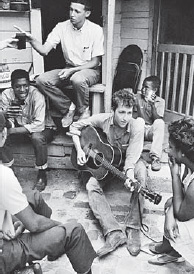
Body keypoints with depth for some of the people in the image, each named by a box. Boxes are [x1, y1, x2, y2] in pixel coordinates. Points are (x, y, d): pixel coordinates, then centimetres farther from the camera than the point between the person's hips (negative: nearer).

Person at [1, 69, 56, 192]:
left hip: (42, 128, -4)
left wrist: (13, 130, -35)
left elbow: (39, 125, -32)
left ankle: (42, 175, -14)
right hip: (20, 129, 5)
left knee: (37, 137, -37)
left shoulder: (36, 95, -27)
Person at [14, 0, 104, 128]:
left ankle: (83, 110, -10)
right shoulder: (62, 27, -3)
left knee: (78, 79, -40)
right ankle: (68, 107, -2)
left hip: (90, 69, -4)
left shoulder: (96, 30, -11)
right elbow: (44, 50, -9)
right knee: (42, 80, -20)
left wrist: (73, 70, -23)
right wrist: (31, 39, -30)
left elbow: (95, 62, -10)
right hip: (69, 68, 4)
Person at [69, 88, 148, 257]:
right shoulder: (103, 119, -18)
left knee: (141, 169, -36)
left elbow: (132, 156, -28)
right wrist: (79, 150, -16)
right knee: (91, 186, -25)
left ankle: (133, 229, -33)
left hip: (127, 163, -2)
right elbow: (75, 127, -5)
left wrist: (130, 174, -48)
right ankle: (114, 233, -35)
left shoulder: (136, 126, -23)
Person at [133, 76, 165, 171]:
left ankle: (155, 157, -36)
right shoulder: (137, 97, 1)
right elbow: (134, 116, 1)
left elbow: (157, 119, -13)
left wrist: (152, 104, -23)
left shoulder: (160, 101, -2)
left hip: (152, 131, -1)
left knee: (160, 122, -33)